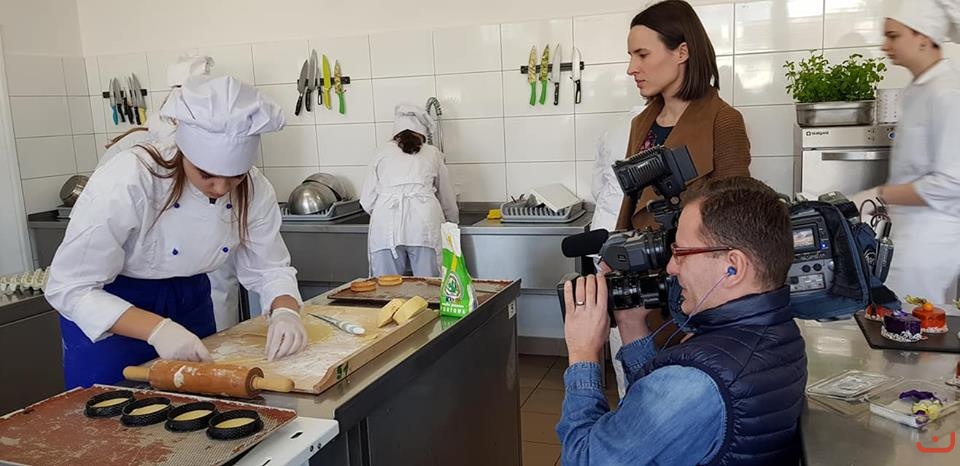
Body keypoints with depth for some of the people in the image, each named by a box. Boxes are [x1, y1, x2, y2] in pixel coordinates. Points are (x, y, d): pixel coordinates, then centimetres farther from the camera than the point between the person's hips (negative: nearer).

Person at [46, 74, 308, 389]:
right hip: (109, 314, -4)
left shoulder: (254, 190, -18)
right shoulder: (126, 184, -31)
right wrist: (156, 328, -38)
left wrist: (286, 312, -27)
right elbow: (69, 288, -26)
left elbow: (269, 267, -6)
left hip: (190, 301, 5)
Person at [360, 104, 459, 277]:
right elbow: (447, 197, 26)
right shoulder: (432, 153, 19)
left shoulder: (382, 153, 18)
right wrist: (453, 223, 44)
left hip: (386, 227, 0)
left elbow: (367, 201, 16)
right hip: (424, 223, 0)